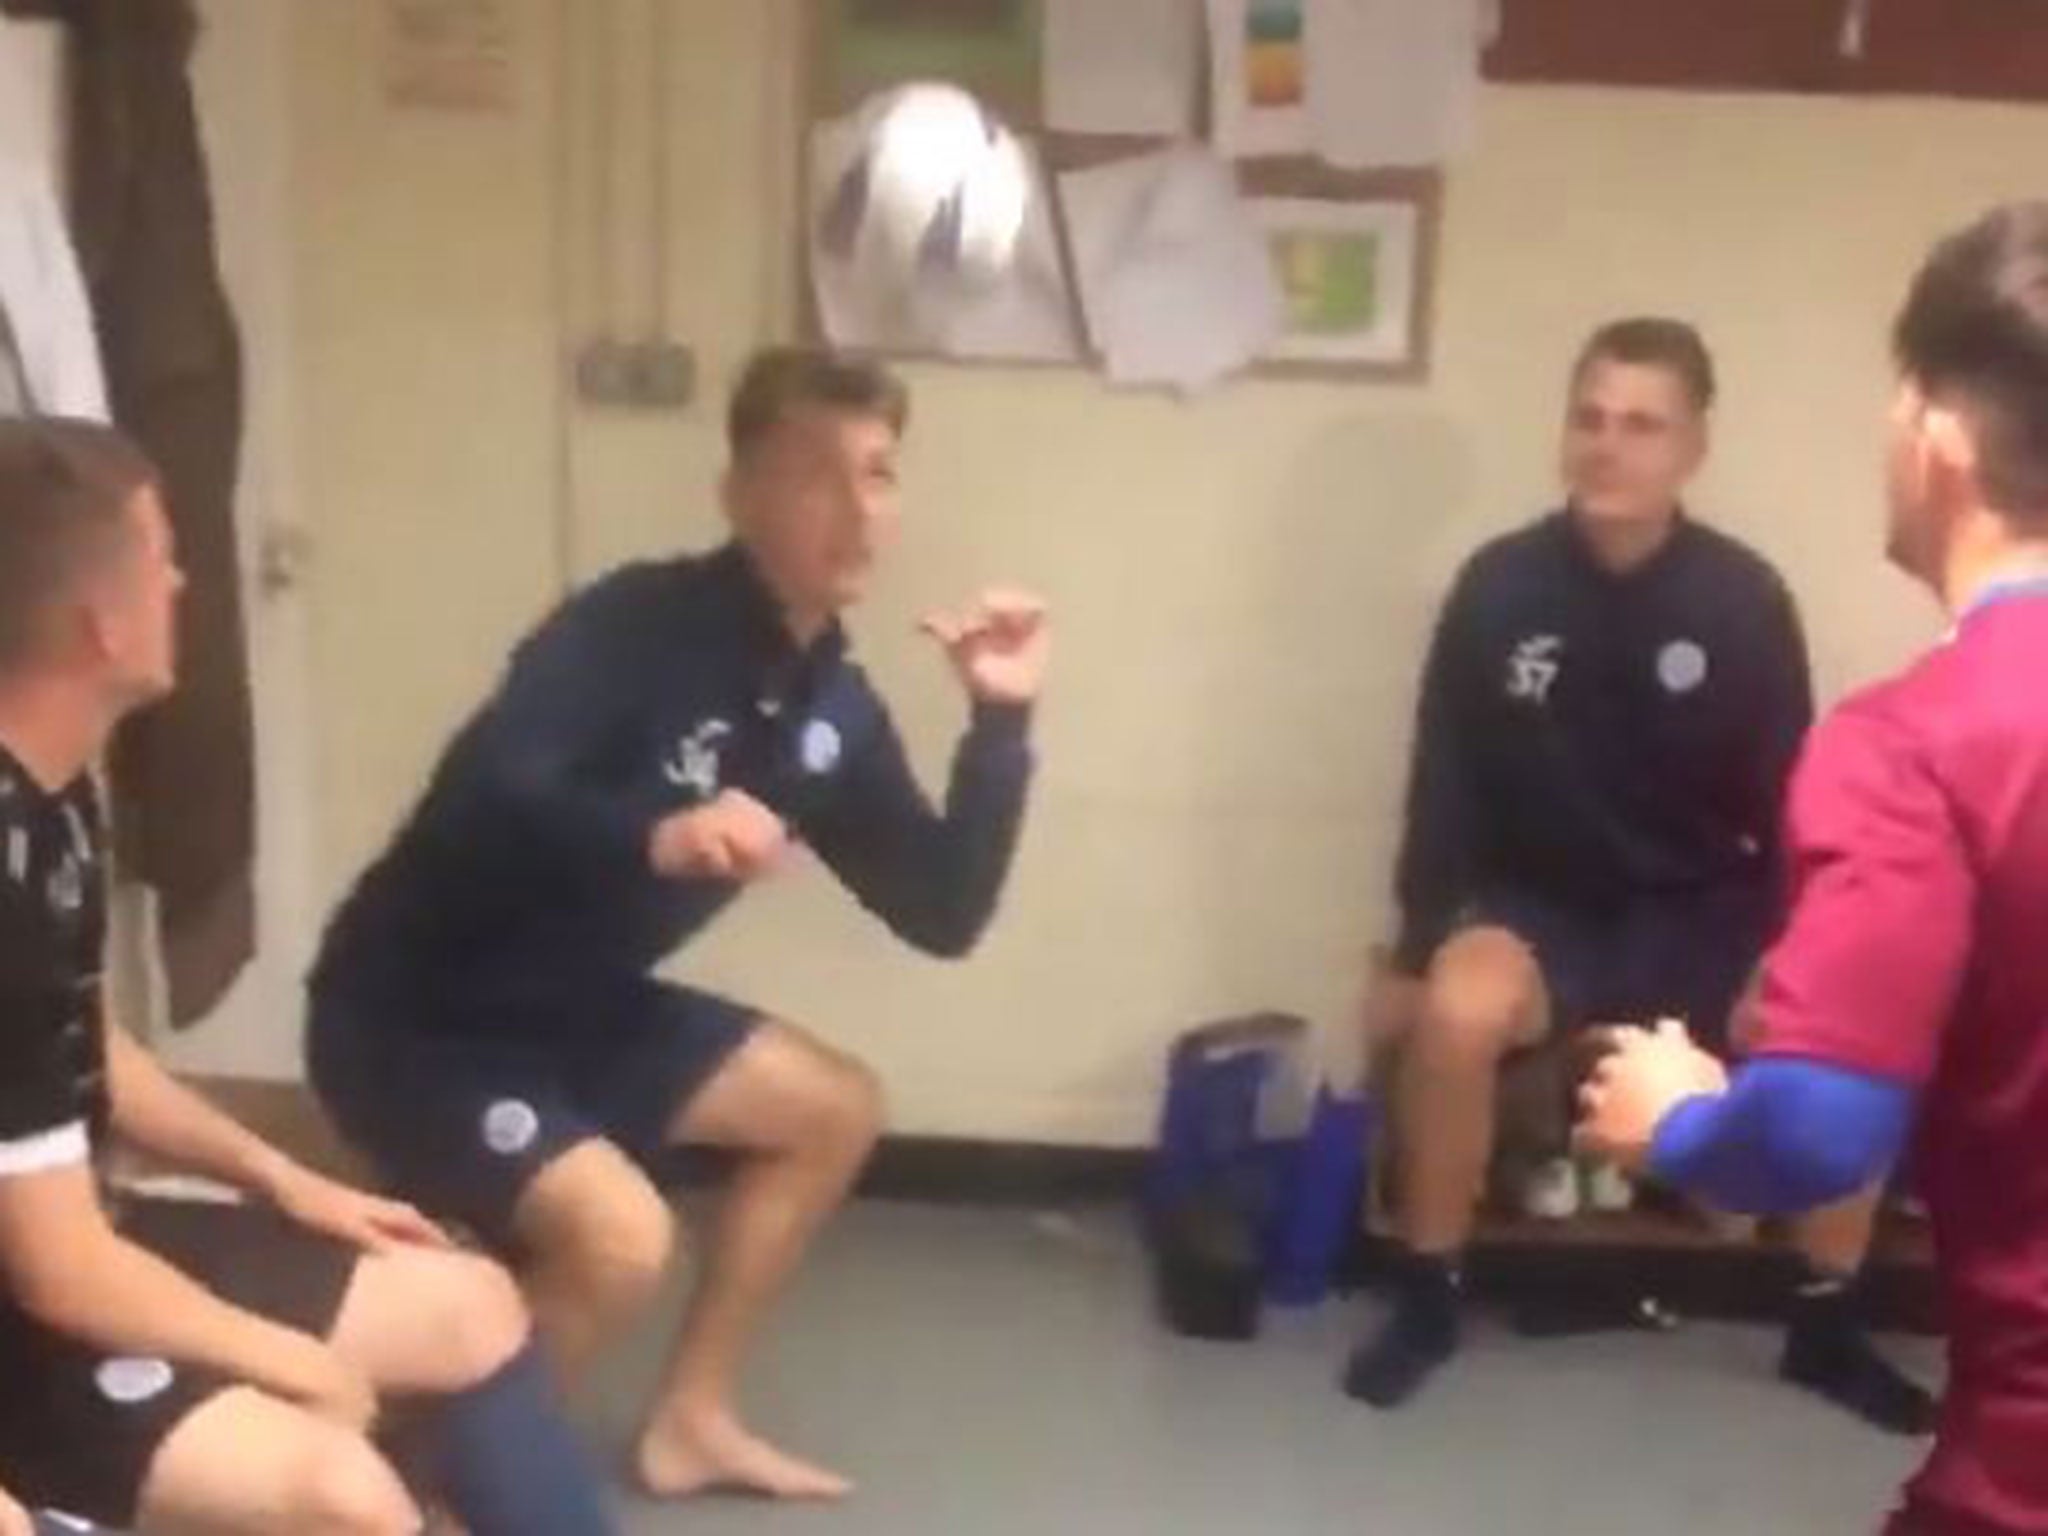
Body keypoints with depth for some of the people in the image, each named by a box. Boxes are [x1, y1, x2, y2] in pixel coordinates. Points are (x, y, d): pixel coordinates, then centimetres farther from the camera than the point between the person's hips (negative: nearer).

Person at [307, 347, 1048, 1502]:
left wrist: (1002, 727, -10)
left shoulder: (834, 710, 0)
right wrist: (656, 837, -54)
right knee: (620, 1236, -28)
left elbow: (943, 919, 0)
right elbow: (477, 799, -38)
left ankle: (692, 1420, 23)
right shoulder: (636, 626, -24)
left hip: (579, 1007, 9)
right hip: (416, 1014, -9)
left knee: (836, 1109, 13)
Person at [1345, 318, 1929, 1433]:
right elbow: (1444, 782, -4)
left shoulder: (1746, 600, -11)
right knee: (1457, 1013, -33)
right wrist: (1416, 948, -5)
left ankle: (1828, 1331, 3)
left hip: (1705, 911, 1)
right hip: (1540, 906, -1)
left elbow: (1788, 800, -4)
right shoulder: (1499, 587, -11)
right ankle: (1427, 1301, -10)